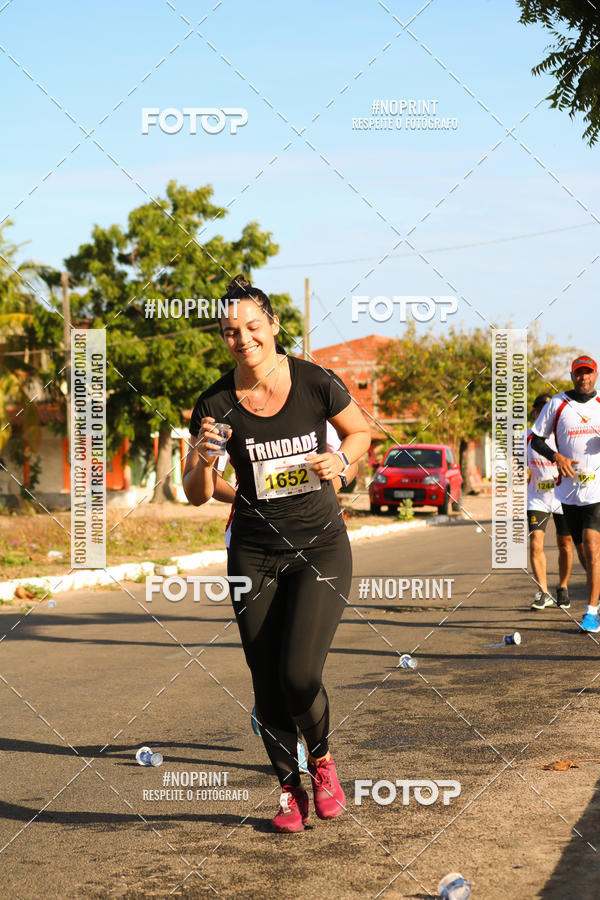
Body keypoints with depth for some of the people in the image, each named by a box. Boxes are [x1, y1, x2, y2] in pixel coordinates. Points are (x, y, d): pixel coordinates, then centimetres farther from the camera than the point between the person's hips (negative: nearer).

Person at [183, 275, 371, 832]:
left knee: (299, 674, -16)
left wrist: (342, 460, -12)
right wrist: (204, 459, -22)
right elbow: (196, 495, -2)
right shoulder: (216, 405, -7)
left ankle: (322, 759, 16)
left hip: (320, 545, -2)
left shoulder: (316, 383, -10)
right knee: (268, 684, 4)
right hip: (254, 553, 2)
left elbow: (361, 431, 9)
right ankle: (291, 790, 26)